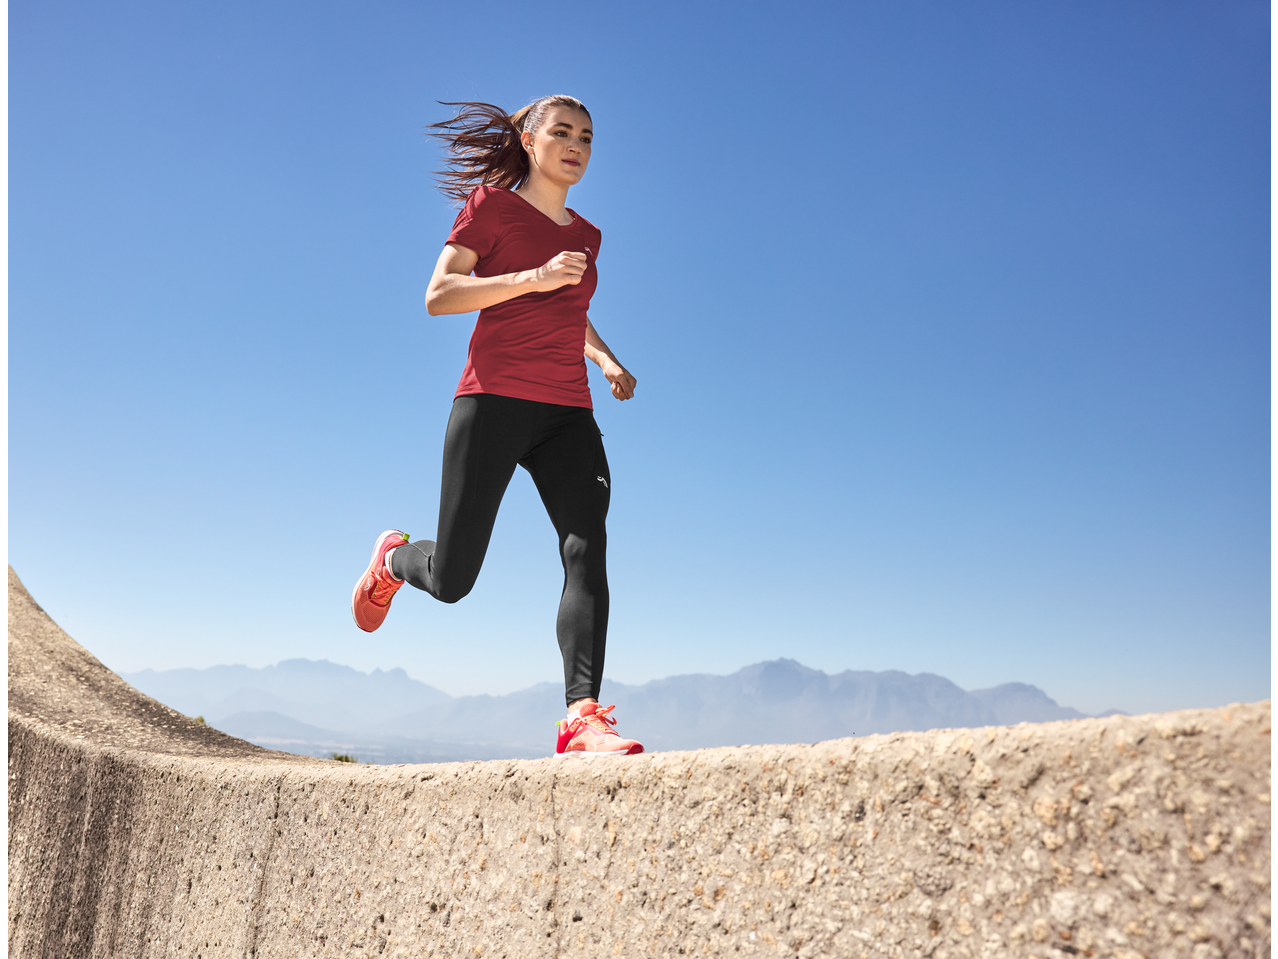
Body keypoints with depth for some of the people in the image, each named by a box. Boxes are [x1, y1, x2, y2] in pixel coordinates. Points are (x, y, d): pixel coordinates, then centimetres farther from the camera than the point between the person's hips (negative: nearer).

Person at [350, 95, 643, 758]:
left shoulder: (586, 234, 21)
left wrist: (607, 360, 15)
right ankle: (394, 557, 36)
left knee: (587, 548, -19)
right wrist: (536, 276, -16)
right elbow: (437, 297, -6)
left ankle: (582, 718, -23)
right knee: (451, 580, -1)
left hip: (568, 413, 5)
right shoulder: (492, 205, 4)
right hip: (494, 401, -4)